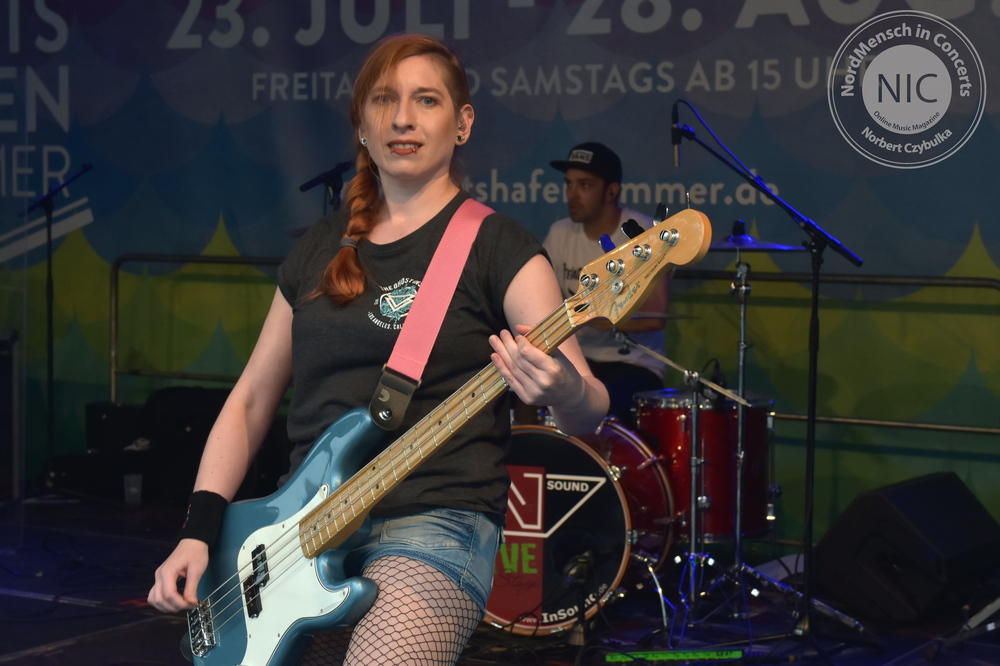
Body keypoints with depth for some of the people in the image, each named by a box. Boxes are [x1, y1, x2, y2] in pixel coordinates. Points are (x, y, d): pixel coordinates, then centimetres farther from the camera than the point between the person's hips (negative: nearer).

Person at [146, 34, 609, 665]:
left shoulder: (494, 246, -2)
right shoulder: (321, 248, 14)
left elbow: (589, 413, -11)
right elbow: (250, 400, 19)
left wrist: (567, 392, -35)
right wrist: (199, 529, 7)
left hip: (434, 526, -6)